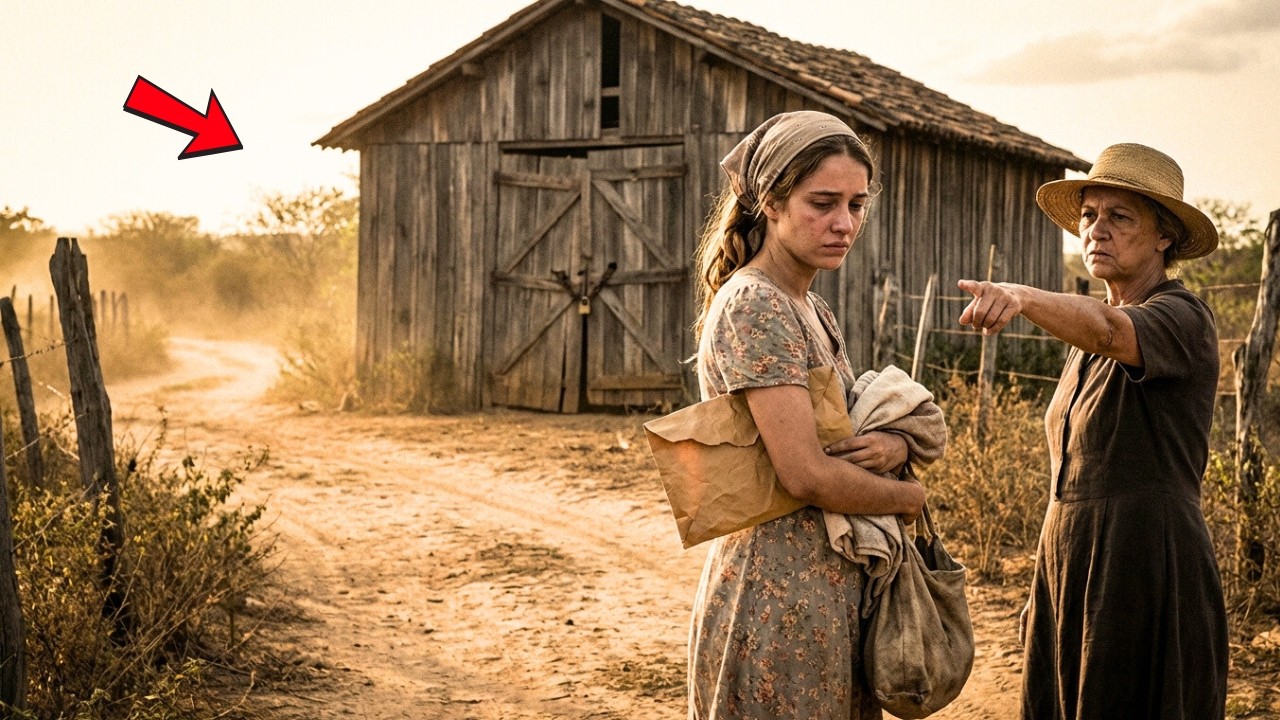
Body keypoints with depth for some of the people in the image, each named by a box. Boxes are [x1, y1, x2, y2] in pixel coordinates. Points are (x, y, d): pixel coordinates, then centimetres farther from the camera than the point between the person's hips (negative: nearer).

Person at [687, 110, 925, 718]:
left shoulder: (811, 309, 12)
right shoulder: (752, 306, -17)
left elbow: (845, 433, 15)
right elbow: (806, 473, -23)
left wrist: (894, 445, -8)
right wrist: (908, 497, -6)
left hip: (835, 586, 9)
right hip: (780, 594, -9)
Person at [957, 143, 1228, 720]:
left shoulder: (1182, 317, -10)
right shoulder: (1087, 339, 16)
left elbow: (1109, 331, -35)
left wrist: (1020, 296, -53)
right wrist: (1048, 585, 17)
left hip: (1145, 565, -8)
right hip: (1069, 563, 8)